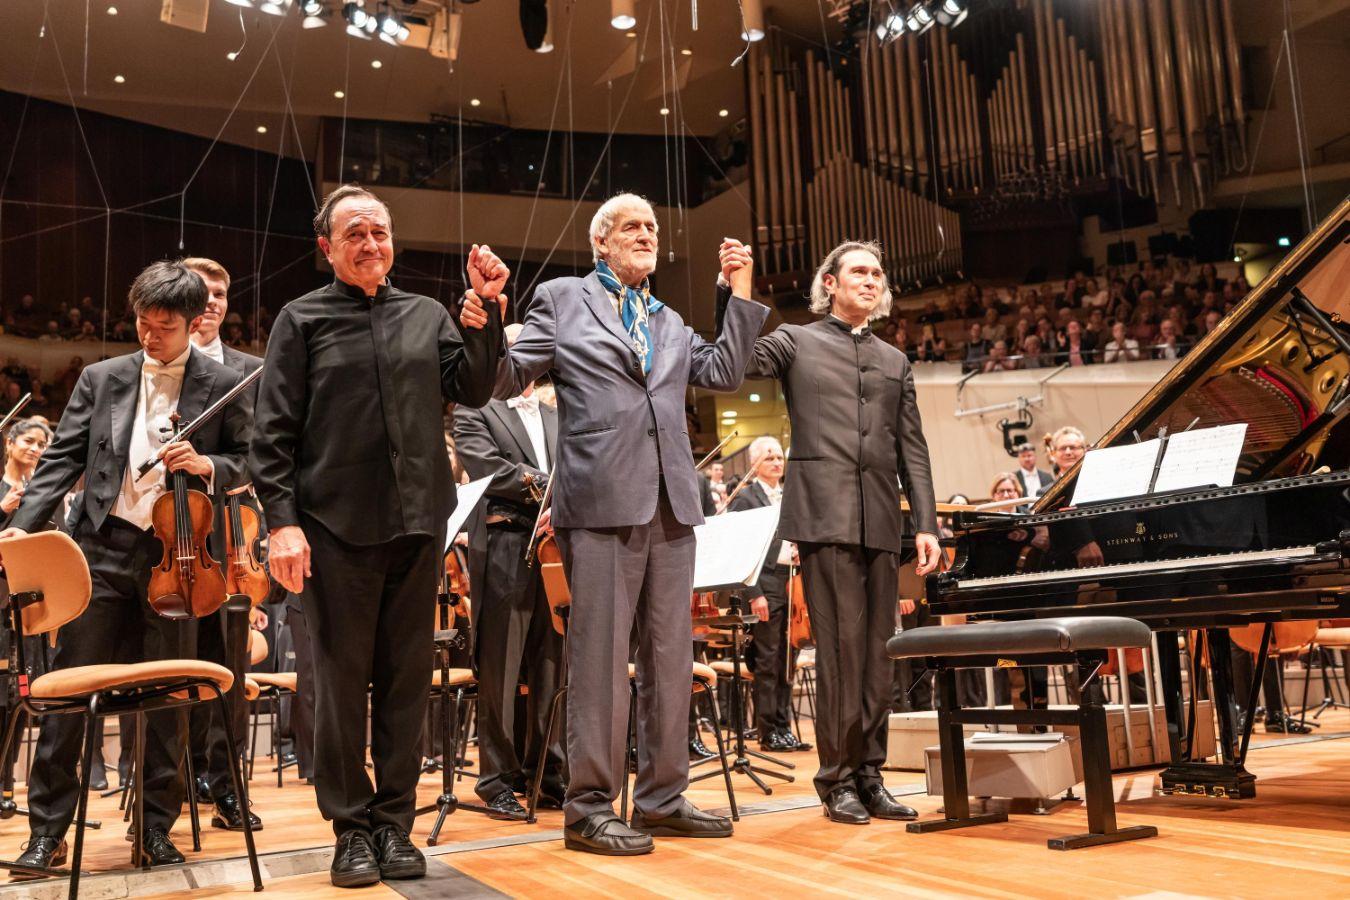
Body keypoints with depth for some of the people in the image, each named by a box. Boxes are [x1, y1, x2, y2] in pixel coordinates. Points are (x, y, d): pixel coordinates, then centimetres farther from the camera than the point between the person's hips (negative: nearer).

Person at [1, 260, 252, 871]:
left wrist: (207, 466, -12)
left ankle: (157, 826, 17)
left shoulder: (222, 385, 4)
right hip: (101, 548, 1)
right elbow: (62, 459, 5)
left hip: (174, 553, -1)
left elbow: (247, 462, 9)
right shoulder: (102, 379, 9)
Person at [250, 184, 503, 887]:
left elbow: (470, 390, 2)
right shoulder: (302, 319, 5)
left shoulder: (427, 316, 12)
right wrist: (281, 519, -10)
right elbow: (274, 430, 0)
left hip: (418, 521, 3)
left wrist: (484, 316, -8)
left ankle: (395, 822, 18)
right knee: (342, 679, 4)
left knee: (407, 677, 7)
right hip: (336, 525, -2)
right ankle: (352, 827, 15)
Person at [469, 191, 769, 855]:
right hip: (602, 501, -6)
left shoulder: (669, 322, 24)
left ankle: (661, 799, 20)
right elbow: (505, 380, 0)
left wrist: (741, 293, 14)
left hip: (670, 505, 6)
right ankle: (589, 809, 5)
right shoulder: (561, 300, 7)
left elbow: (724, 372, 15)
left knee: (671, 657, 9)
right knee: (601, 657, -4)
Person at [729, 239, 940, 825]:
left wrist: (925, 524, 7)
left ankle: (869, 775, 14)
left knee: (877, 650, 6)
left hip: (881, 523, 5)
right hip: (826, 514, -4)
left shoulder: (895, 362, 21)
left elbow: (912, 448, 16)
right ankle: (837, 778, 5)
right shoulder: (796, 341, 10)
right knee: (840, 645, -5)